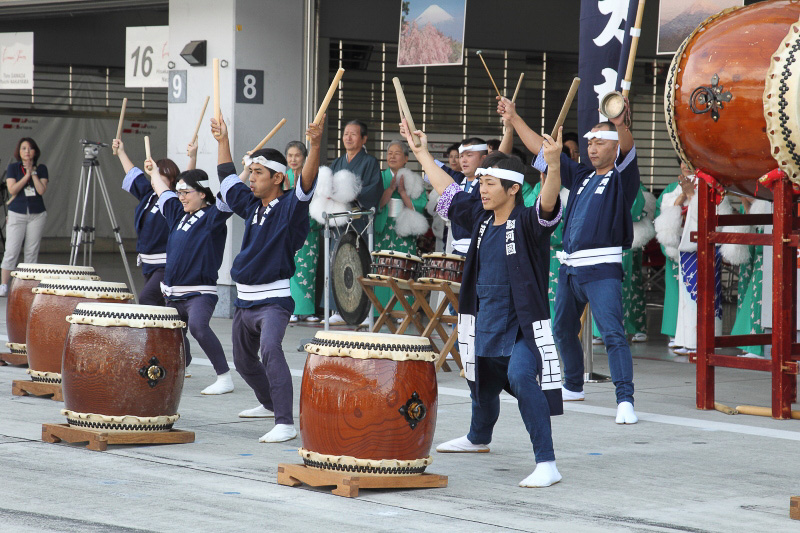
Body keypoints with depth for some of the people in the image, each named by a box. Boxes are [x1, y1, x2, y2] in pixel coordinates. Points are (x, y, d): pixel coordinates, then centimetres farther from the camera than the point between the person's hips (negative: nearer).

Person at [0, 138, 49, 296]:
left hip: (37, 214, 2)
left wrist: (33, 172, -10)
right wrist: (26, 175, -12)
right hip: (17, 214, -2)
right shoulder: (13, 168, 3)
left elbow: (42, 190, -8)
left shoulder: (41, 169, 6)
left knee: (32, 252, 3)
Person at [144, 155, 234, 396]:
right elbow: (163, 192, 32)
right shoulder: (178, 214, 15)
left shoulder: (212, 217, -6)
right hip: (174, 293, 8)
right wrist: (154, 171, 45)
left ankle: (225, 378, -27)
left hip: (200, 292, -8)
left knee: (198, 326, -30)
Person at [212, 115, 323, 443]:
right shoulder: (251, 204, 11)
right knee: (243, 360, 22)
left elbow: (306, 184, -27)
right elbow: (227, 178, 26)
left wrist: (315, 146, -40)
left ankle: (285, 423, -34)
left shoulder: (289, 206, -9)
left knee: (270, 349, -30)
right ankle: (270, 404, 48)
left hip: (274, 299, -9)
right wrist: (222, 141, 29)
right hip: (245, 300, 9)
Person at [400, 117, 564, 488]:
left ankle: (546, 464, -30)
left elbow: (548, 203, -34)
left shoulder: (528, 222, -13)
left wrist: (554, 165, -51)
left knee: (520, 376, -31)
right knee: (482, 386, 26)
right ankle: (478, 438, 56)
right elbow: (448, 190, 19)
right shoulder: (480, 217, 6)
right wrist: (422, 154, 26)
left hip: (522, 328, -8)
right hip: (485, 325, 8)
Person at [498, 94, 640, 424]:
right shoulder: (580, 175, 17)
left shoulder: (622, 177, -1)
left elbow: (627, 150, -22)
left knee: (612, 332, -18)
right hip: (569, 267, 8)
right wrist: (514, 119, 18)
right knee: (563, 329, 20)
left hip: (602, 269, -8)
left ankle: (625, 400, -23)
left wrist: (620, 124, -43)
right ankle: (573, 387, 40)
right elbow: (542, 150, 21)